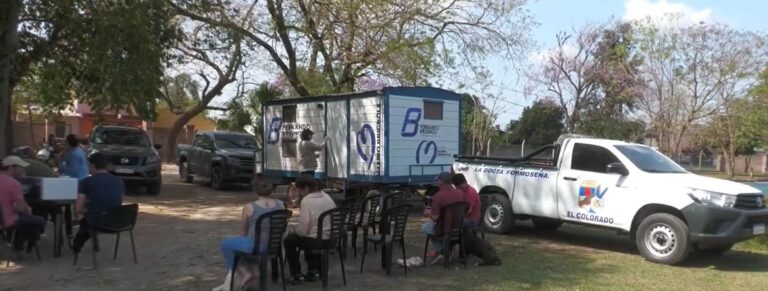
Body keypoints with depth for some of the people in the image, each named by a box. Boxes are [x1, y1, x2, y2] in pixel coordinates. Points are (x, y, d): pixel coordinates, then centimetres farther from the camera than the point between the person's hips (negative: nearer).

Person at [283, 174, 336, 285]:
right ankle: (313, 270, 33)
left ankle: (296, 274, 18)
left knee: (289, 240, 16)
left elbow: (303, 230, -18)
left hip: (316, 241, -7)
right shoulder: (327, 197, 6)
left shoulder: (306, 201, -17)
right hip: (330, 239, 8)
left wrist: (293, 230, 5)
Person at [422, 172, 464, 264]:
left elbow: (435, 218, -21)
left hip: (444, 229, -6)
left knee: (425, 227, 23)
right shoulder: (460, 194, -4)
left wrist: (429, 213, 3)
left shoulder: (438, 196, -22)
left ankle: (440, 250, 21)